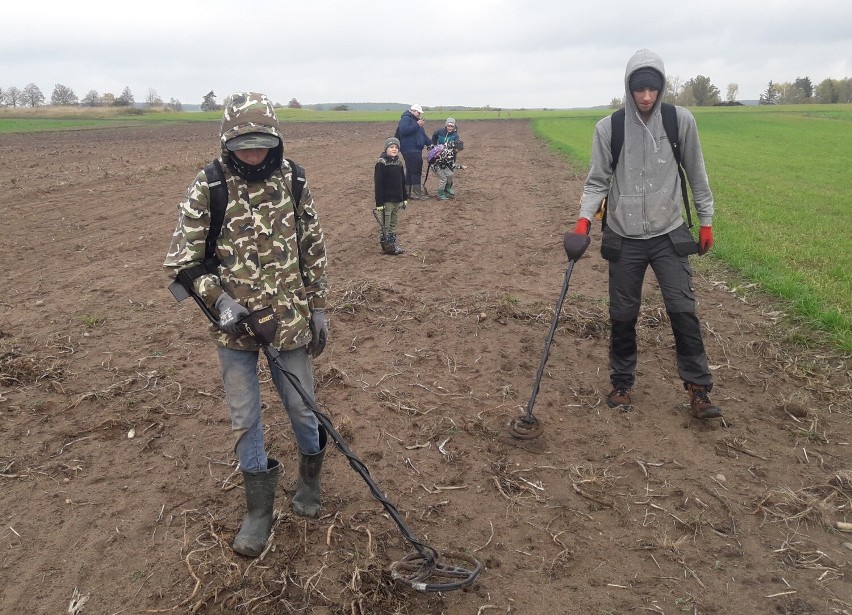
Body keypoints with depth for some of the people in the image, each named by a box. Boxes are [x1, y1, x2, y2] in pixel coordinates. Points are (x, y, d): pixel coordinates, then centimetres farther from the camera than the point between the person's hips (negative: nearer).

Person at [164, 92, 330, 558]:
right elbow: (181, 259, -6)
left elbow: (313, 252, 5)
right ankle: (259, 509, 27)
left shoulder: (293, 182, -3)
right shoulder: (206, 189, -9)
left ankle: (310, 475, 42)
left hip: (289, 322, 1)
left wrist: (318, 309, 6)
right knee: (244, 417, 9)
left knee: (300, 405, 12)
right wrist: (219, 299, -20)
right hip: (233, 326, 0)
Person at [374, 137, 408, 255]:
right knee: (386, 224, 1)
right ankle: (387, 246, 9)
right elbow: (378, 185, -15)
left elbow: (402, 182, 16)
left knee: (393, 223, 15)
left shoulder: (399, 163, 8)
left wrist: (404, 199, 16)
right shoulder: (381, 164, -13)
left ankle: (393, 244, 23)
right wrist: (379, 203, -18)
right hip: (386, 200, -7)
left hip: (397, 199, 7)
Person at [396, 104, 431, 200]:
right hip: (410, 151, -10)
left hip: (416, 150, 10)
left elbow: (423, 135, 28)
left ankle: (408, 192, 18)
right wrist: (417, 125, -21)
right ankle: (416, 194, -10)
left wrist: (430, 144, 16)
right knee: (416, 171, -12)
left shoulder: (416, 120, 25)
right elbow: (403, 130, -25)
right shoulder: (406, 119, -7)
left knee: (410, 171, 13)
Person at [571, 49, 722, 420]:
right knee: (623, 315, 7)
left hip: (669, 235, 0)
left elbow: (696, 174, 6)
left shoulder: (681, 121, -3)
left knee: (683, 310, -4)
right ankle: (622, 384, 24)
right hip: (624, 238, 0)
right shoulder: (608, 128, -5)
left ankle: (698, 388, 10)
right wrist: (584, 219, -16)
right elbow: (597, 180, -1)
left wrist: (706, 221, 9)